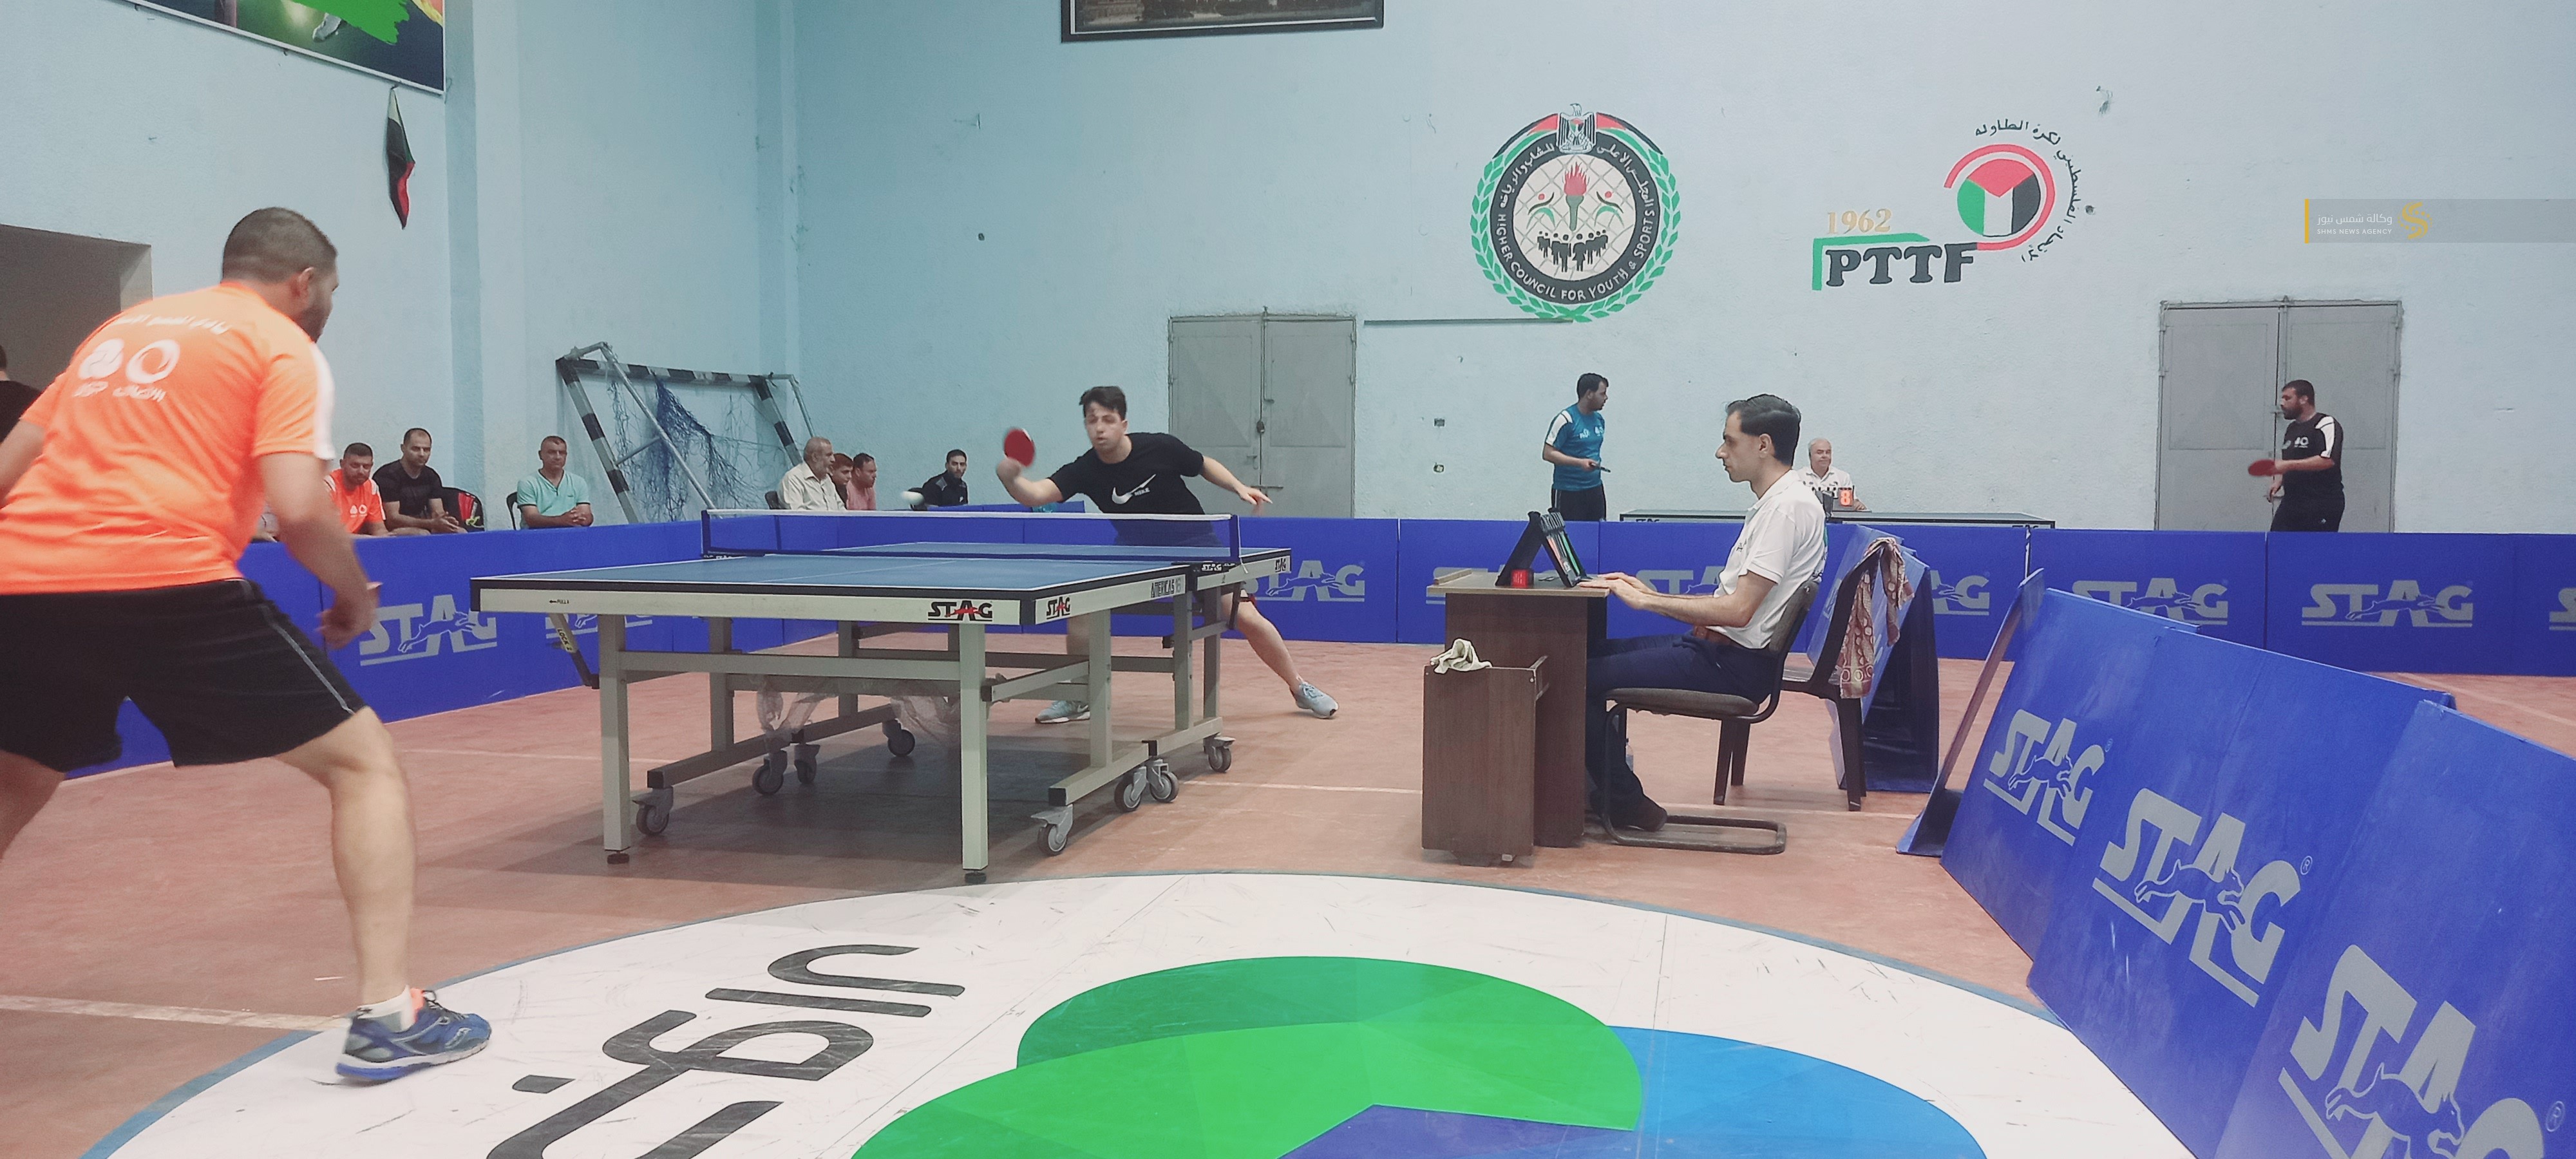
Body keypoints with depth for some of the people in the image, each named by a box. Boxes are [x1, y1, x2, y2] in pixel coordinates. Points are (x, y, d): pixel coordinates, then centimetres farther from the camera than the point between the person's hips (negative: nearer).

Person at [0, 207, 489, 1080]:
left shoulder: (118, 330, 27)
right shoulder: (282, 345, 7)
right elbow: (297, 509, -8)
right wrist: (354, 596, 9)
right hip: (167, 584, -7)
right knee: (366, 762, 4)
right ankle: (387, 1018, -3)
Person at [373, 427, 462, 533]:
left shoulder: (431, 476, 8)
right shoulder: (388, 475, -12)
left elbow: (437, 512, 1)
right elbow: (392, 518, -20)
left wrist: (443, 521, -26)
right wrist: (432, 524, -31)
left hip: (421, 527, 6)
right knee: (422, 534, -34)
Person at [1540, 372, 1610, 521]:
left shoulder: (1598, 419, 11)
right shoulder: (1565, 420, -12)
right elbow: (1548, 453, -15)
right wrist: (1580, 463, -24)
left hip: (1595, 490, 7)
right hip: (1568, 492, -7)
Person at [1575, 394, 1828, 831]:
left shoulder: (1789, 507, -16)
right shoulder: (1771, 504, 17)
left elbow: (1738, 610, -23)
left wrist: (1644, 601, -17)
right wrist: (1654, 595, 9)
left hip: (1735, 664, -11)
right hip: (1719, 647, 11)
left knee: (1580, 679, -14)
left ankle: (1625, 803, -2)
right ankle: (1602, 790, 9)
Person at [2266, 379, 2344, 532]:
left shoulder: (2326, 424, -8)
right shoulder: (2291, 429, 18)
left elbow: (2328, 460, -24)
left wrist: (2288, 465, -26)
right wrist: (2279, 480, 14)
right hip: (2290, 505, 8)